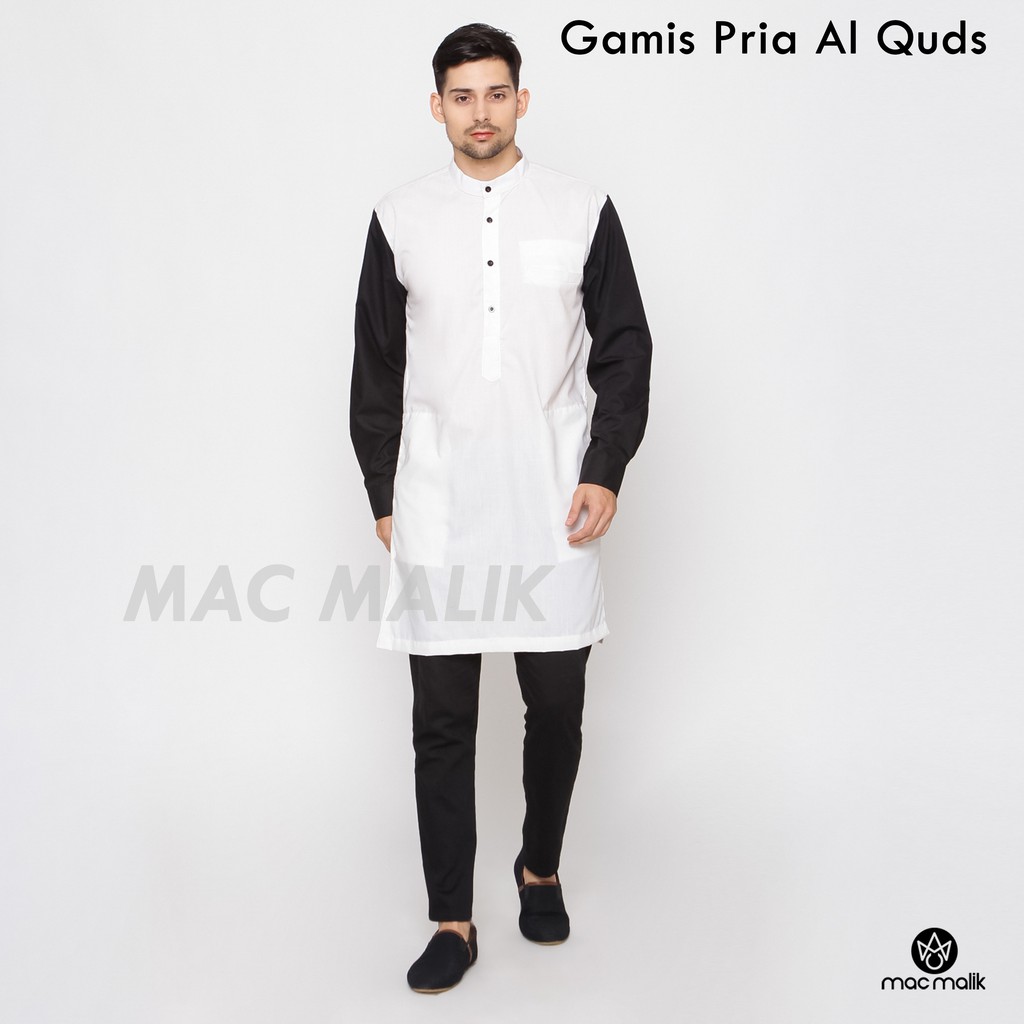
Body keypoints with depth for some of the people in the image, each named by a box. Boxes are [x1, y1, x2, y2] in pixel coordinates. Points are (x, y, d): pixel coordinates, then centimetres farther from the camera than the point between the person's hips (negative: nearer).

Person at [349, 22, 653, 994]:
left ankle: (540, 868, 34)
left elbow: (625, 349, 5)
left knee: (556, 706, 9)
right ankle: (451, 921, 15)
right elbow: (375, 367, 9)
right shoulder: (399, 218, 6)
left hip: (551, 510, 0)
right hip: (435, 513, 1)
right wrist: (382, 495, 6)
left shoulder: (582, 210, 3)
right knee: (442, 722, 3)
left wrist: (605, 470, -5)